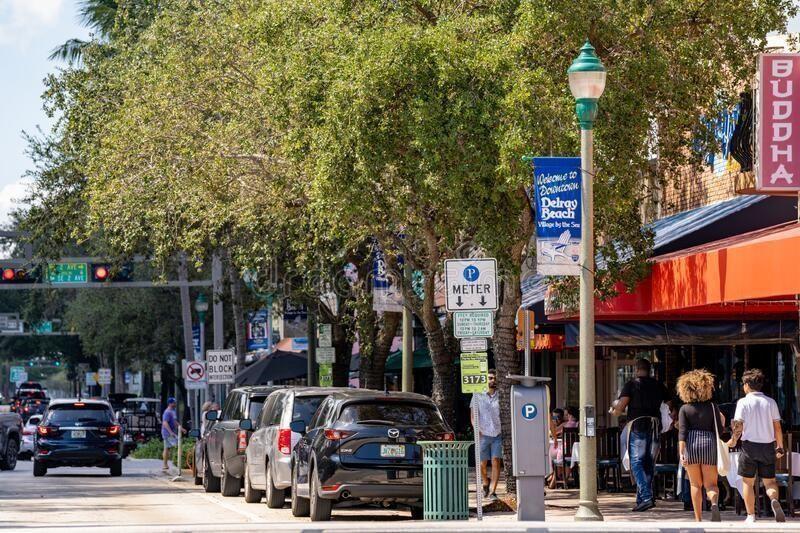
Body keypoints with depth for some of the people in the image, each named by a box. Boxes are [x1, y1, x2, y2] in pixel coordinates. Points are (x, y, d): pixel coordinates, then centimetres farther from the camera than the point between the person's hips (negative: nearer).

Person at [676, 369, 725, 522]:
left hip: (690, 445, 0)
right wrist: (722, 422, 22)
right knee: (711, 484, 4)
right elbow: (719, 431, 1)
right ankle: (714, 503, -29)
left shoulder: (684, 409, 3)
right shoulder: (712, 407, 4)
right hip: (709, 443, 0)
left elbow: (682, 431, -7)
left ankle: (698, 519, 9)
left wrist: (681, 453, -13)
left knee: (695, 484, 11)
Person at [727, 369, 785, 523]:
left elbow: (739, 425, -11)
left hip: (750, 445, -2)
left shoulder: (743, 402, -6)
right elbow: (777, 427, 3)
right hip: (768, 445, 2)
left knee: (748, 482, 10)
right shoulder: (770, 402, 3)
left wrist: (733, 440, 5)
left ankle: (751, 516, 9)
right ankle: (774, 500, -23)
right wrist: (780, 447, 12)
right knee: (769, 481, 9)